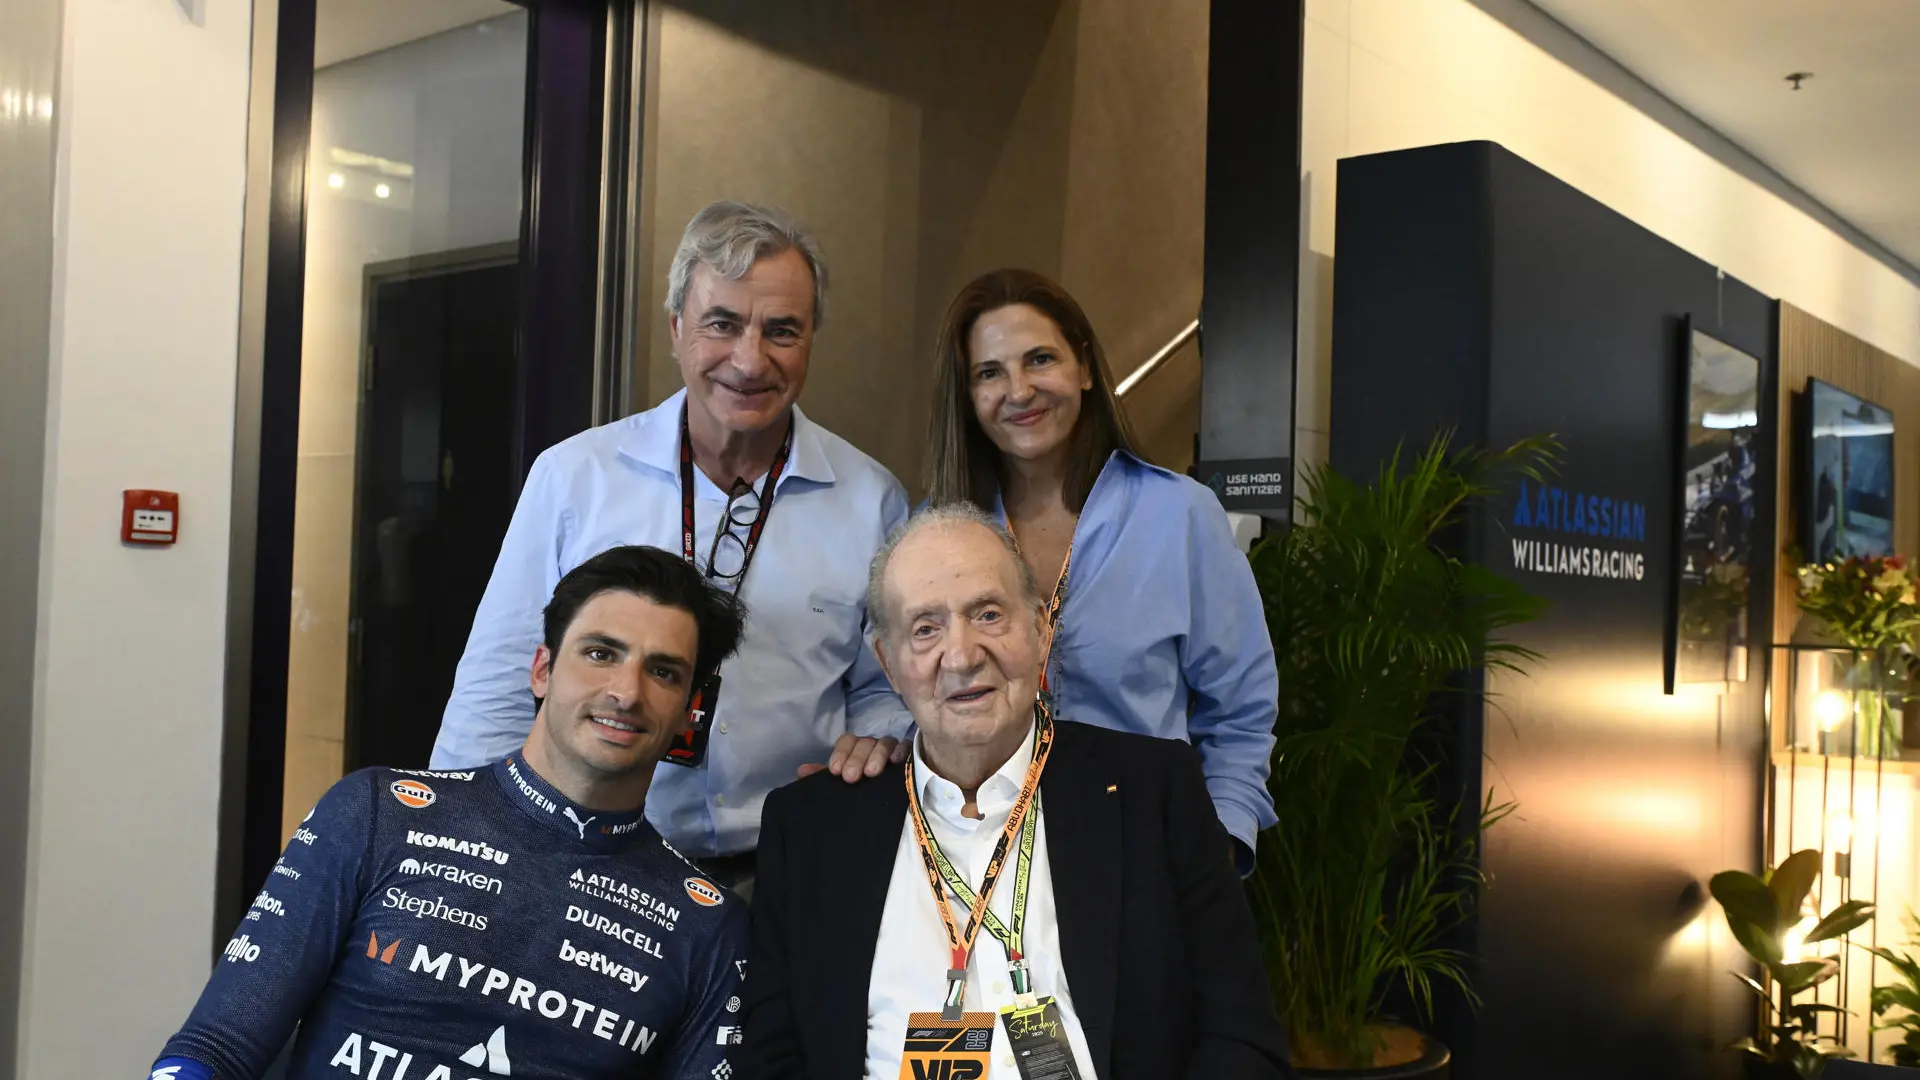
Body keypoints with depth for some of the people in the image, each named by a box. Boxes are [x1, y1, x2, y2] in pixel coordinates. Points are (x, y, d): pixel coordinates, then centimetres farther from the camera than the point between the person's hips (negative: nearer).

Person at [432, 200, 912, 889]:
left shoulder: (872, 501, 4)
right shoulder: (573, 476, 1)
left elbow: (889, 686, 16)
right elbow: (498, 691, 5)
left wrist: (874, 743, -5)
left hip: (783, 882, 1)